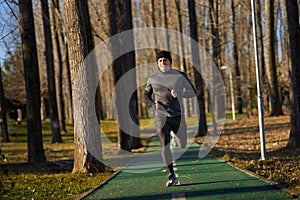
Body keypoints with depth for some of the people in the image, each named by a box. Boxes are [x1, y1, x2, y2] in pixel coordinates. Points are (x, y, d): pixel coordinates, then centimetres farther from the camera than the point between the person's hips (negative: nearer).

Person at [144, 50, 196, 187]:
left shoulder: (180, 76, 1)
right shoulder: (153, 78, 3)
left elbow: (192, 92, 2)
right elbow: (146, 95, 16)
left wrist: (179, 93, -18)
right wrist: (153, 104, -6)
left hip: (178, 115, 1)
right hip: (161, 115, -1)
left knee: (182, 146, 12)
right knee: (164, 144, -18)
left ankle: (175, 137, 50)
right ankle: (172, 176, -13)